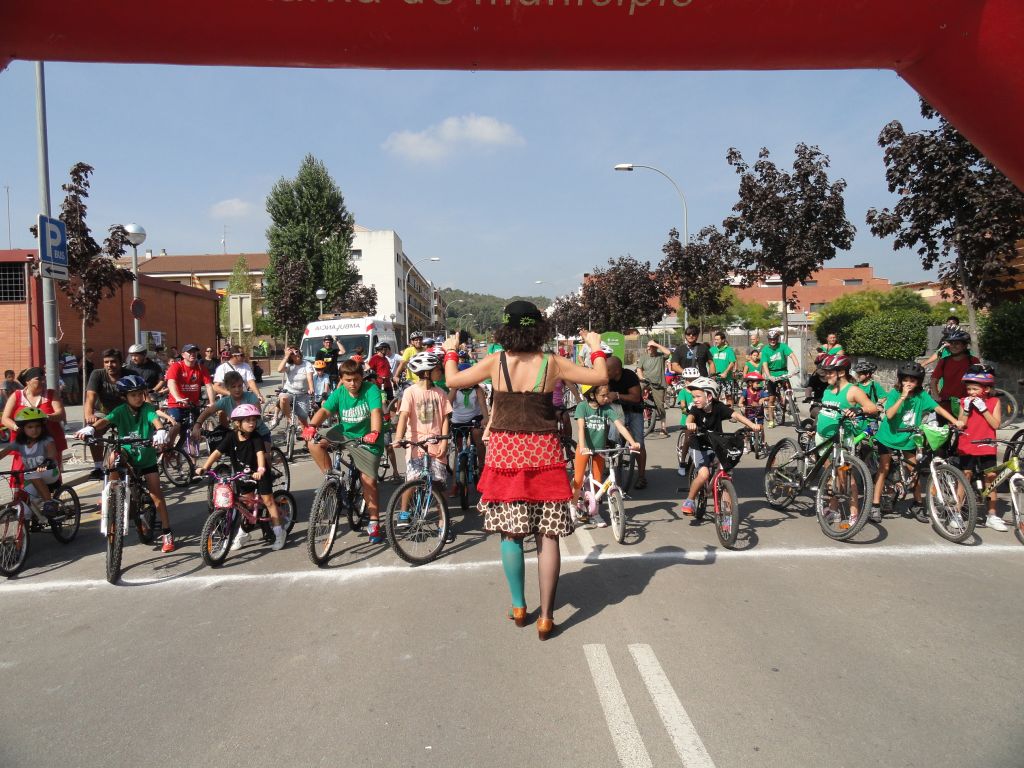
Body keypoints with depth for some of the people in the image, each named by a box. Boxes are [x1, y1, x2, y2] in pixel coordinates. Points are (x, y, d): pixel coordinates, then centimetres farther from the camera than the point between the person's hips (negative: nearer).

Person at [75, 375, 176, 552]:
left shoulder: (147, 409, -13)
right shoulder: (121, 411, -10)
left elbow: (156, 420, -32)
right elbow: (105, 420, -26)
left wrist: (161, 431, -55)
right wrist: (89, 428, -47)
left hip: (147, 457, -1)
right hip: (127, 455, 1)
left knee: (156, 493, -6)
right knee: (114, 456, -32)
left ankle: (166, 532, 4)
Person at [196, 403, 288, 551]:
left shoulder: (256, 437, -21)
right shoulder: (231, 436, -15)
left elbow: (260, 453, -35)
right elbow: (217, 452, -17)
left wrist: (261, 470, -52)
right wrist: (204, 467, -29)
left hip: (259, 473, -3)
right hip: (242, 474, 3)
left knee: (268, 500, -2)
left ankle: (279, 532, 6)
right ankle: (242, 533, 25)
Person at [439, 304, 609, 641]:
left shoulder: (496, 361, -6)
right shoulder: (552, 363, -5)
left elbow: (453, 380, 2)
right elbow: (600, 377, 1)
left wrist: (450, 352, 20)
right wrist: (596, 348, 19)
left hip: (506, 452, 1)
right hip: (543, 454, 0)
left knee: (510, 533, 13)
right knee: (548, 536, 6)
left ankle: (519, 607, 23)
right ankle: (546, 617, 10)